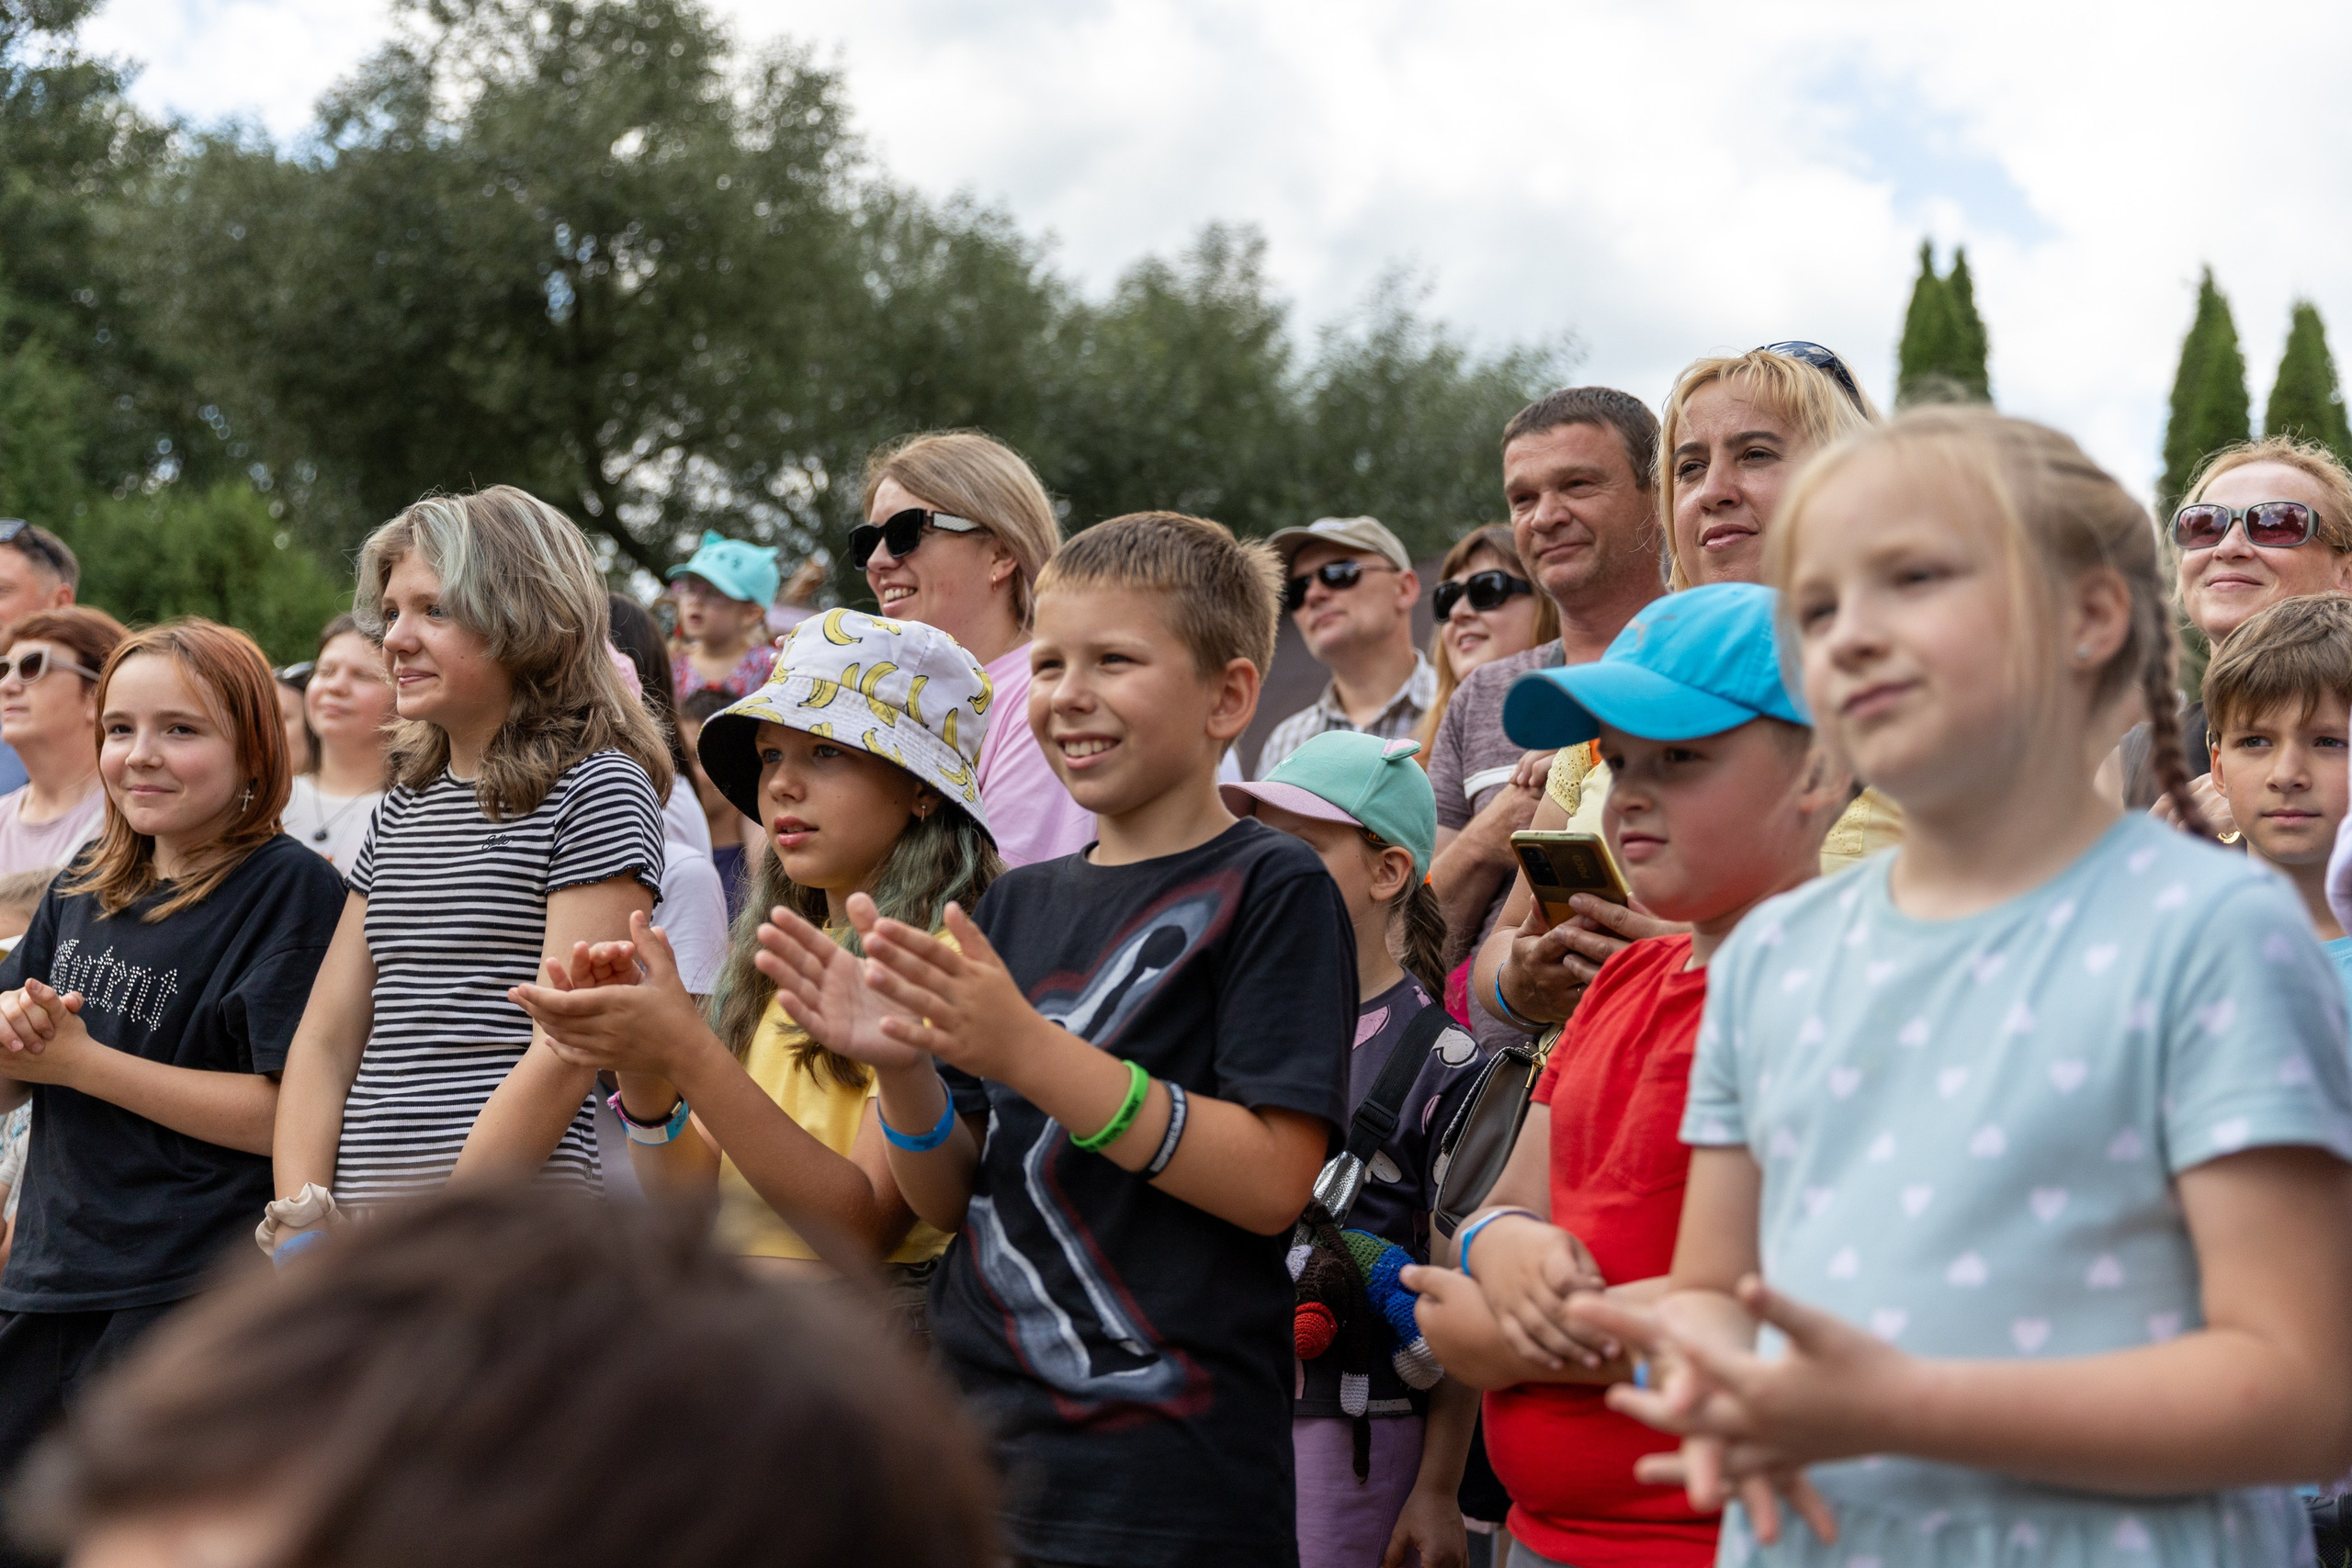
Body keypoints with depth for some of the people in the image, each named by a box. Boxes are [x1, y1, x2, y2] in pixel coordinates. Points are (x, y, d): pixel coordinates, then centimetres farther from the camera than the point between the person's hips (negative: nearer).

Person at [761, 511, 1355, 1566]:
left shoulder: (1270, 889, -6)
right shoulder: (1015, 904, 11)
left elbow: (1272, 1182, -16)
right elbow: (950, 1200, 10)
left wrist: (1027, 1051, -22)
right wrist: (901, 1067, -10)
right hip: (973, 1431, 6)